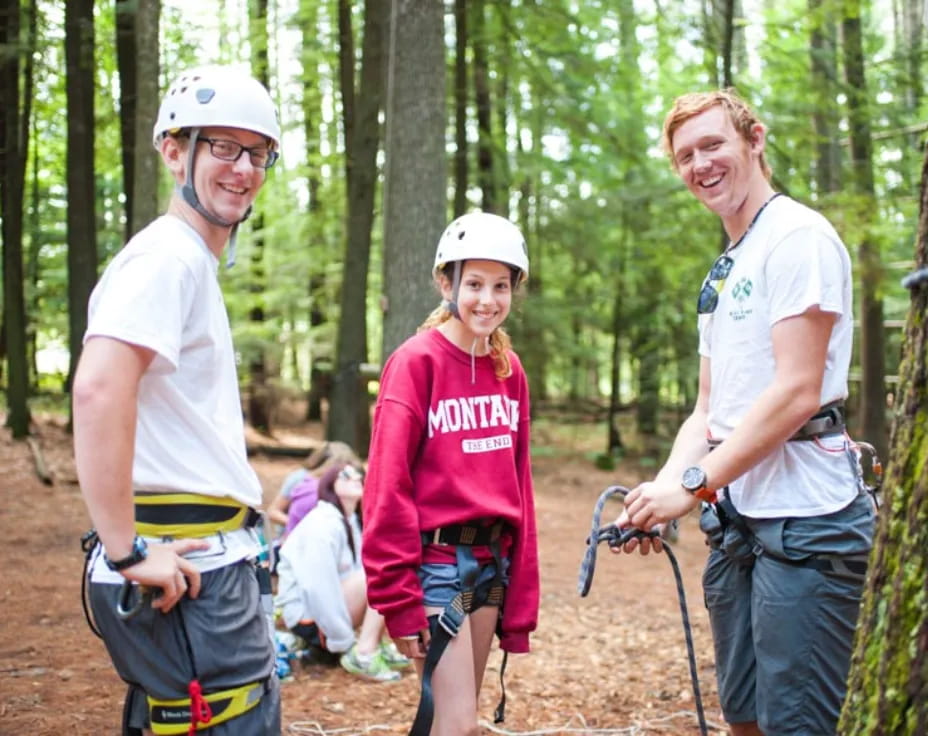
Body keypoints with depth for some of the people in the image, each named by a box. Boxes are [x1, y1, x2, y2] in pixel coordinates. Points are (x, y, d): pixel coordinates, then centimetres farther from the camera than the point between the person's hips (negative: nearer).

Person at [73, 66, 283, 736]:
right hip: (187, 575, -10)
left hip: (208, 562, 10)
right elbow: (98, 389, -27)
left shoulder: (192, 263, 19)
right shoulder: (169, 257, -12)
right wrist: (127, 551, -25)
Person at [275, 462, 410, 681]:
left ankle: (373, 645, -1)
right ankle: (363, 655, -26)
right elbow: (319, 588, -24)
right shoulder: (323, 524, -17)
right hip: (310, 616, -10)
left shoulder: (352, 522, 13)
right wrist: (346, 643, -21)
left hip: (330, 606, 10)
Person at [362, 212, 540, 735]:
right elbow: (388, 486, -14)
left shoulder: (510, 369, 8)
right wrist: (399, 599, -16)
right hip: (437, 560, -6)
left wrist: (521, 596, 9)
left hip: (492, 560, 6)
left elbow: (518, 482, 10)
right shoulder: (417, 362, -11)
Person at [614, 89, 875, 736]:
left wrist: (693, 486, -17)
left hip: (802, 521, -9)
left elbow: (796, 392, -17)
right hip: (736, 523, 9)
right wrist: (662, 487, 0)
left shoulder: (797, 236, -8)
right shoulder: (722, 274, 20)